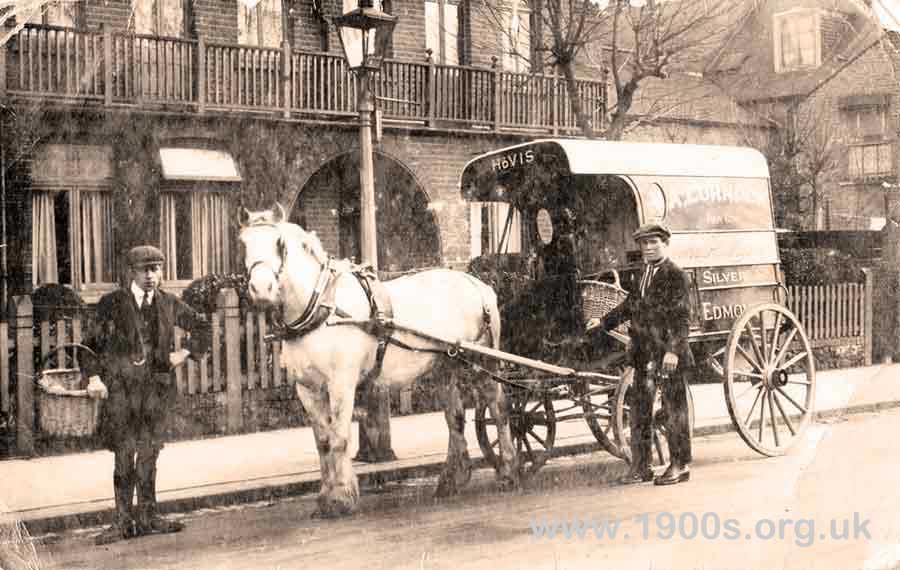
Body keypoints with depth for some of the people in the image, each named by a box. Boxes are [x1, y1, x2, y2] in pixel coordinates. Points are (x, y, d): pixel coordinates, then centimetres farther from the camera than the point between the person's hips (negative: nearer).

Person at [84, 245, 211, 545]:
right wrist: (93, 376, -9)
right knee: (124, 454, -3)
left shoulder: (170, 304, 8)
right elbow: (93, 342, 3)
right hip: (121, 387, -3)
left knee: (149, 453, 8)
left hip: (157, 387, 3)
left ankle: (147, 517, 17)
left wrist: (186, 352, 7)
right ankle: (123, 521, 2)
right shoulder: (112, 304, 1)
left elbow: (201, 327, 21)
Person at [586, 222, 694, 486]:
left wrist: (673, 350, -22)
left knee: (674, 409, 2)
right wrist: (604, 322, 28)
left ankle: (680, 465, 12)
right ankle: (640, 466, 18)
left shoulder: (675, 276, -9)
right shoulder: (643, 275, 14)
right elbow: (629, 305, 27)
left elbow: (682, 318, -14)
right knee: (639, 410, 10)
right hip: (644, 355, 7)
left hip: (669, 356, -7)